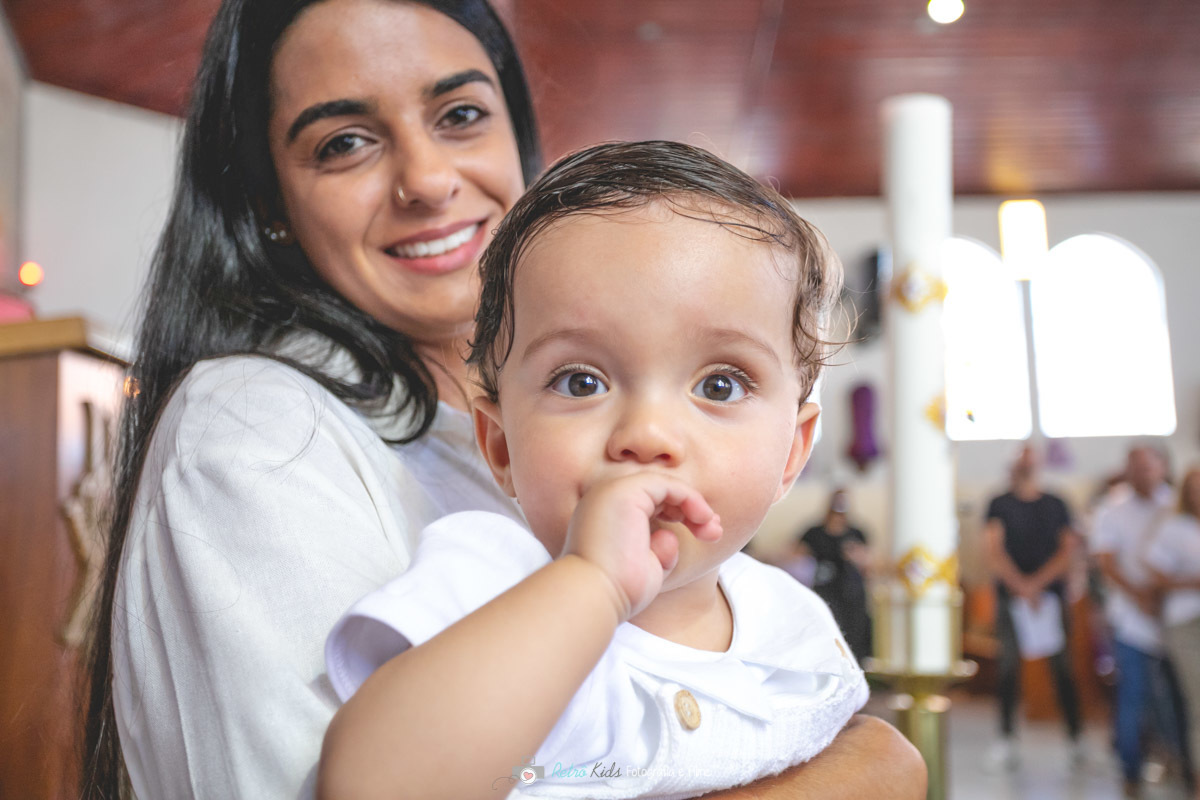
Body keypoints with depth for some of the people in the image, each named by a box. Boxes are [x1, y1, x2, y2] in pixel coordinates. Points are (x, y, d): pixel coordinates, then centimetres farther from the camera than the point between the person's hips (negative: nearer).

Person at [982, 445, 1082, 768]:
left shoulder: (1056, 505, 11)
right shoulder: (1000, 505, 6)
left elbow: (1067, 550, 3)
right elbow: (994, 551, -2)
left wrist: (1037, 583, -8)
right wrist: (1021, 586, -12)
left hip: (1051, 594, 1)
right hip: (1010, 596, -1)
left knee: (1062, 665, -1)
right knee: (1008, 665, -2)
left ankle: (1075, 737, 5)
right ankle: (1007, 739, 3)